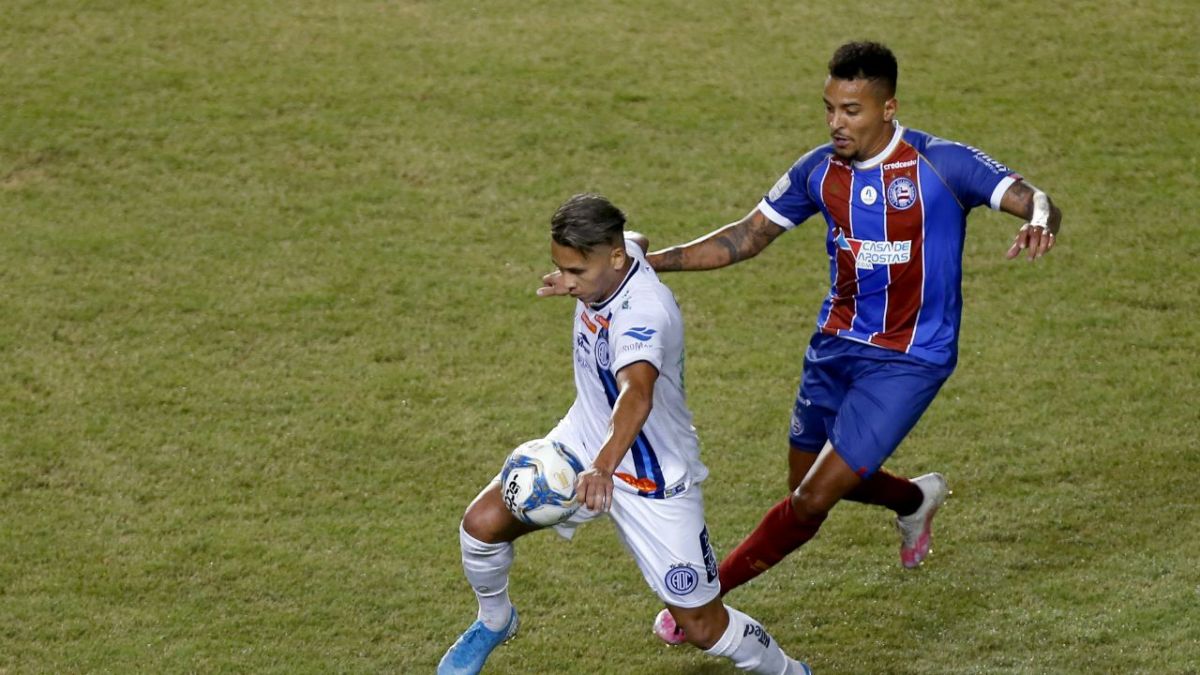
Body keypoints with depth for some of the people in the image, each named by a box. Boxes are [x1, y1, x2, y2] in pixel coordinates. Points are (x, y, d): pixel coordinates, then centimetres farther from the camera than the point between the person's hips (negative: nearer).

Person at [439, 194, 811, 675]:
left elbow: (638, 394, -54)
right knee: (483, 522, -14)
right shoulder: (619, 251, -11)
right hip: (582, 444, 7)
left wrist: (604, 467, -70)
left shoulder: (644, 313, -35)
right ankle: (494, 621, 17)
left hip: (655, 479, -7)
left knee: (703, 627, 0)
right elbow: (637, 242, 17)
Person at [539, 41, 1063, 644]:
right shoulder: (820, 170, -3)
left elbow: (1033, 200, -22)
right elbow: (744, 238, 5)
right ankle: (916, 499, 49)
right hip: (835, 344, 6)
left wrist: (1040, 222, -48)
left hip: (908, 361, -6)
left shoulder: (939, 164, -18)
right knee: (809, 477, 19)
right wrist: (642, 263, -4)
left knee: (813, 500, -9)